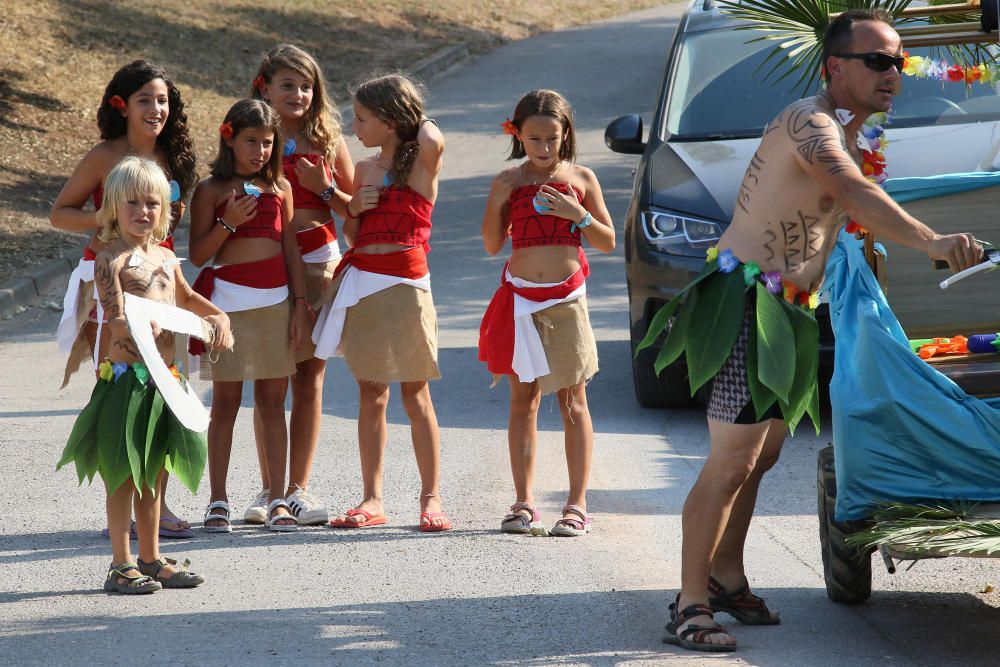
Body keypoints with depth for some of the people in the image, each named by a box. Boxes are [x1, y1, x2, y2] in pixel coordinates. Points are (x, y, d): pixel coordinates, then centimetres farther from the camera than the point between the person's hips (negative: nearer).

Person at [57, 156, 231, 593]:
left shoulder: (166, 258, 14)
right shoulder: (112, 258, -9)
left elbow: (186, 298, 31)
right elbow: (117, 319, -19)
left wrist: (217, 316, 13)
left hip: (165, 376, 7)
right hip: (128, 374, -7)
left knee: (153, 474, 14)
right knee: (124, 475, -3)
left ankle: (151, 559, 23)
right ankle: (121, 566, 2)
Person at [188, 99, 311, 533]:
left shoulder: (279, 188, 10)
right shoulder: (211, 190, 0)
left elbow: (291, 250, 11)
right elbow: (198, 254, -3)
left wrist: (300, 304, 6)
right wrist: (228, 223, -17)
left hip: (276, 301, 3)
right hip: (228, 299, -3)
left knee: (272, 403, 5)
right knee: (226, 402, 0)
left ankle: (278, 500, 6)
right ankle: (218, 501, 3)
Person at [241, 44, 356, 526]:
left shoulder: (327, 140, 6)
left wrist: (323, 188, -7)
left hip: (318, 264, 1)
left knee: (309, 380, 1)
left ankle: (299, 488, 7)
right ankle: (269, 489, 9)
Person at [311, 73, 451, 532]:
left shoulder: (419, 164, -5)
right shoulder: (365, 169, 12)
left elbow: (434, 143, -29)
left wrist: (422, 122, -7)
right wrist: (354, 209, -2)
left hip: (404, 283, -6)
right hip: (361, 282, 6)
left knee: (414, 394, -1)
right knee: (371, 395, 7)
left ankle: (431, 498, 5)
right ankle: (372, 499, 9)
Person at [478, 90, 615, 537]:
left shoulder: (581, 179, 3)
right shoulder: (509, 182, 3)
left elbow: (608, 242, 4)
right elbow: (492, 245, 2)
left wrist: (578, 215, -12)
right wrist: (498, 203, -12)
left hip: (566, 299, -1)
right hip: (520, 299, 1)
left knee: (573, 402, 0)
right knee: (523, 401, 4)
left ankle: (577, 505, 1)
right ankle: (524, 503, 7)